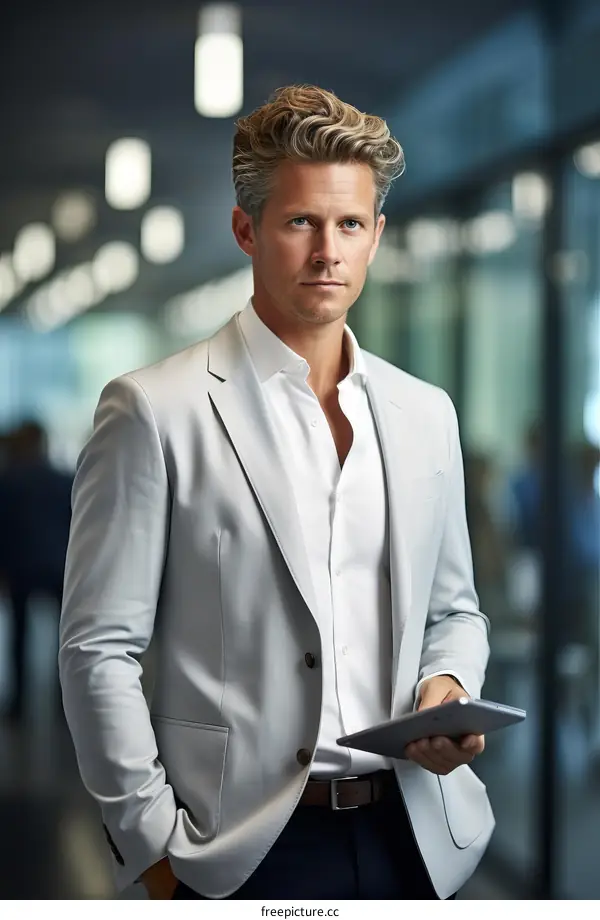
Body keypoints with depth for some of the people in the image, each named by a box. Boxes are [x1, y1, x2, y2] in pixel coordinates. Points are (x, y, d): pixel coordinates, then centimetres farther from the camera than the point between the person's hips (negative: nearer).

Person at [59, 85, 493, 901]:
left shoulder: (425, 414, 10)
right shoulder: (155, 412, -6)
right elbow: (97, 649, -7)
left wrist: (449, 688, -3)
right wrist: (157, 847, -9)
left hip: (411, 835, 4)